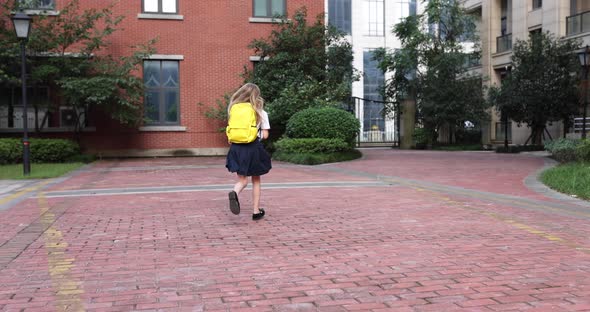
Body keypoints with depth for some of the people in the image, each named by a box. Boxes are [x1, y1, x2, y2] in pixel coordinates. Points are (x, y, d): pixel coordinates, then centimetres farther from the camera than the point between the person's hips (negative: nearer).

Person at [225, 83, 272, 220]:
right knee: (256, 180, 14)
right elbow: (265, 135, -4)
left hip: (237, 147, 2)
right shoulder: (261, 113, -4)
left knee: (242, 180, 8)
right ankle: (256, 211, 18)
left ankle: (234, 193, -27)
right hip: (254, 148, -2)